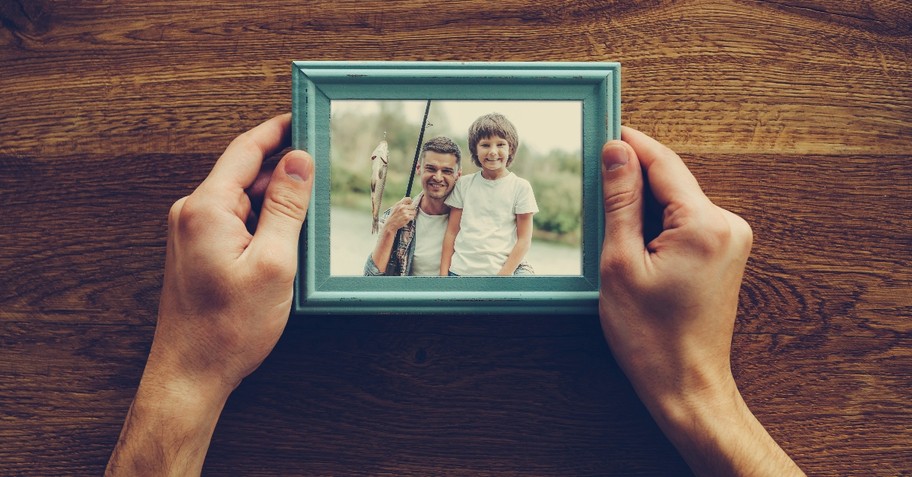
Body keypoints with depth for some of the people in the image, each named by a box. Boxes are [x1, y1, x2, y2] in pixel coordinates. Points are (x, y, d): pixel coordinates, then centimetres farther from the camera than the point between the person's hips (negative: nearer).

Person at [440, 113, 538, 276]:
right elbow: (451, 232, 7)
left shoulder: (520, 187, -1)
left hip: (501, 270, 0)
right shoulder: (464, 184, 6)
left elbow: (524, 240, -2)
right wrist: (443, 273, 0)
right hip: (459, 270, 1)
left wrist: (503, 275, -11)